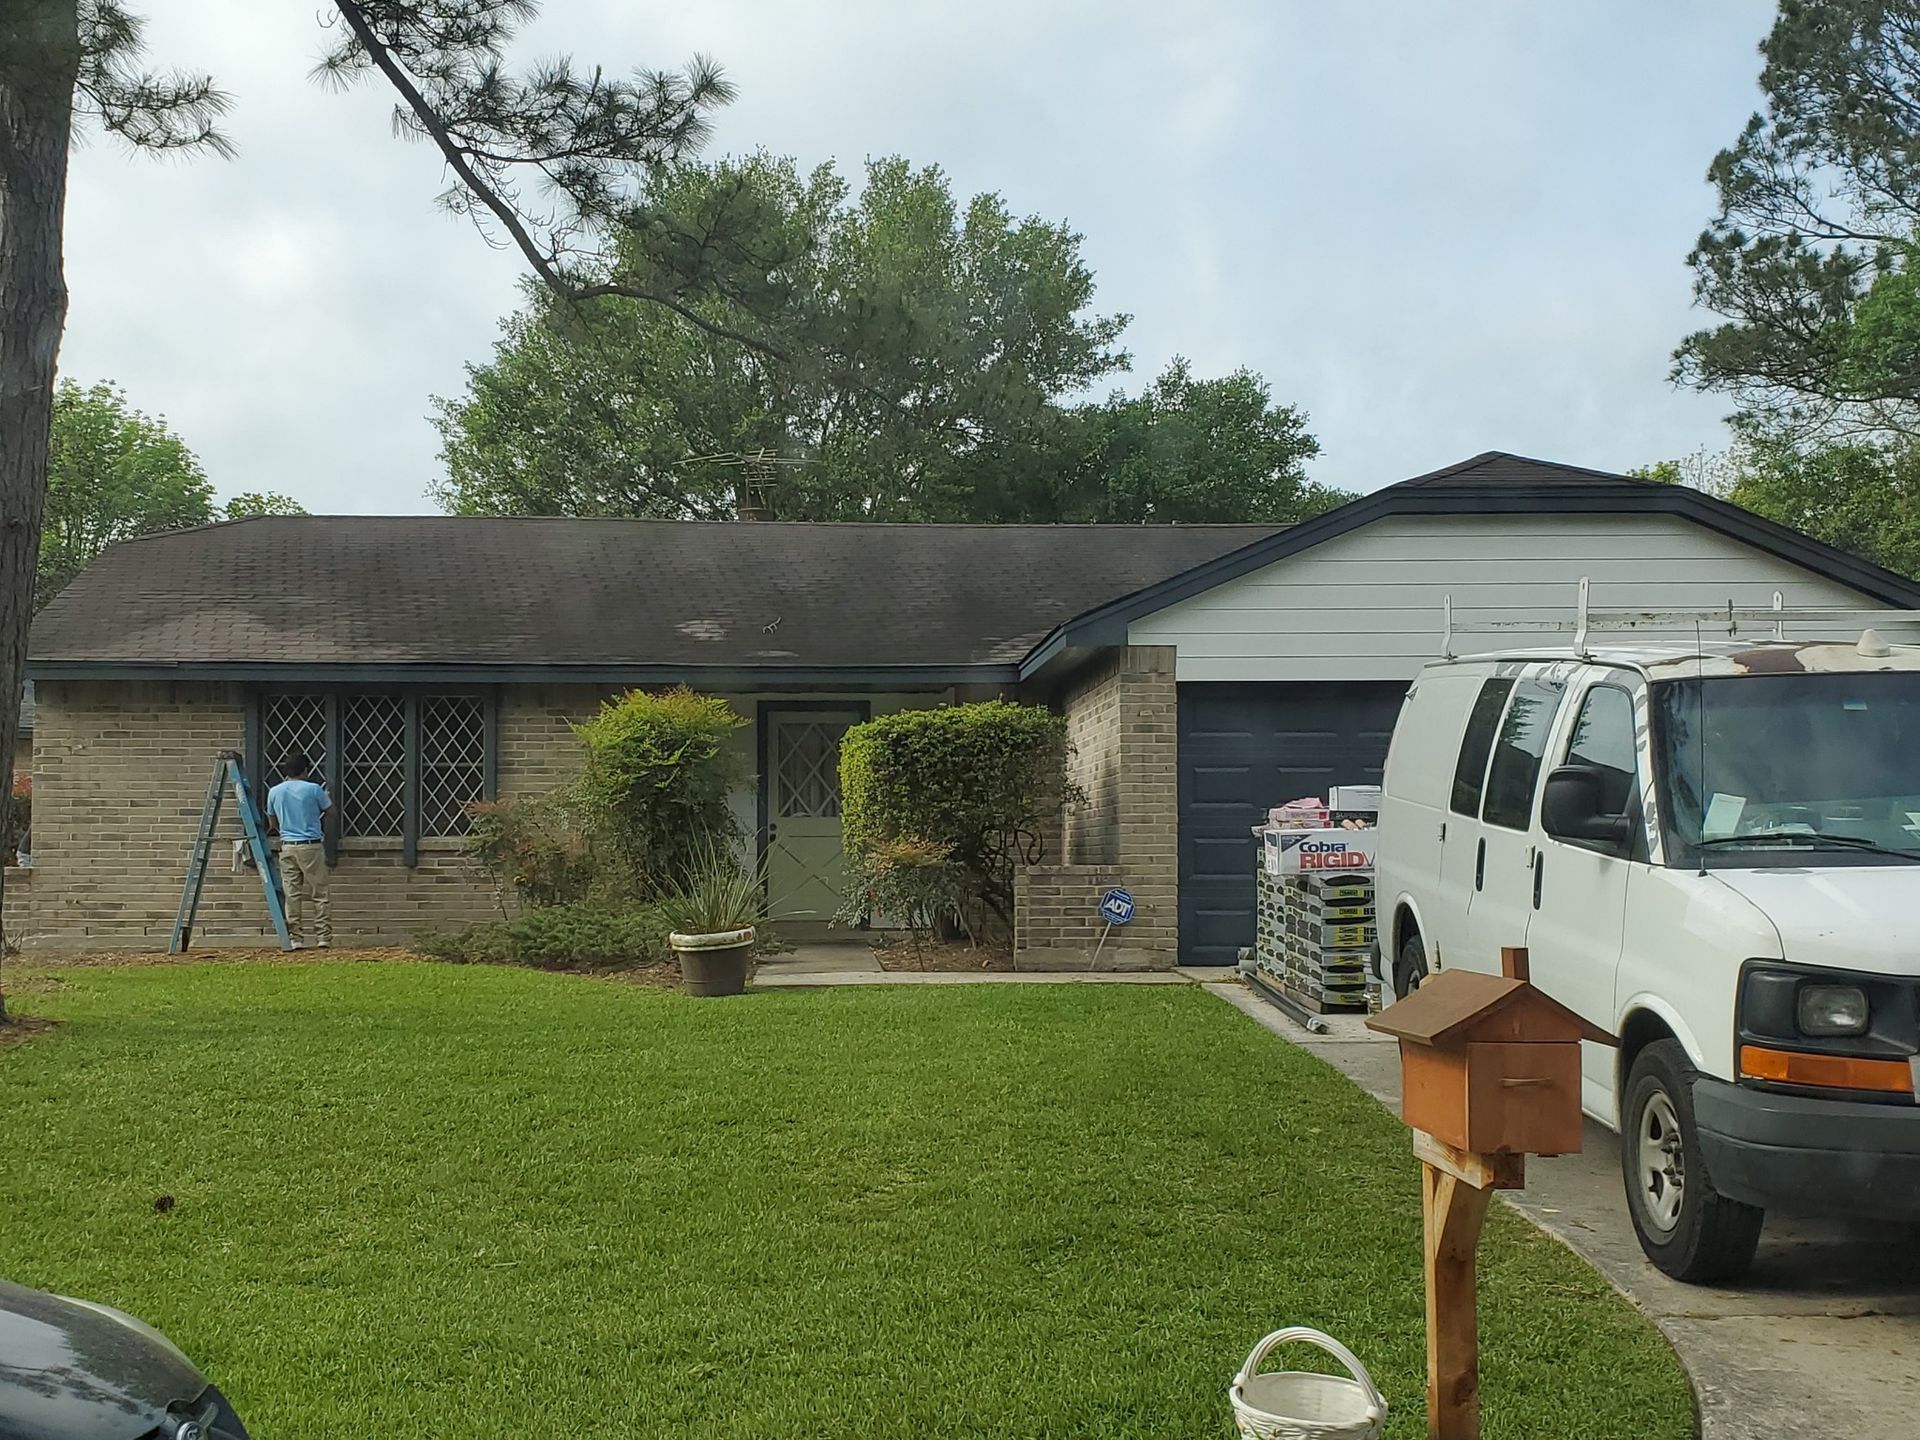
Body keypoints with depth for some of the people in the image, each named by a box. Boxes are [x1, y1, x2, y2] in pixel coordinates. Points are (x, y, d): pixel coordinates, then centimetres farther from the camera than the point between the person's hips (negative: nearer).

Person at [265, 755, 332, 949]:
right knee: (319, 894, 2)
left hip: (287, 847, 3)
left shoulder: (274, 792, 5)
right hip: (311, 846, -3)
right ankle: (323, 937, 0)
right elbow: (330, 811, 8)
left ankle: (296, 938, 5)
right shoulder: (313, 789, -5)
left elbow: (272, 823, 16)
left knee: (292, 895, 5)